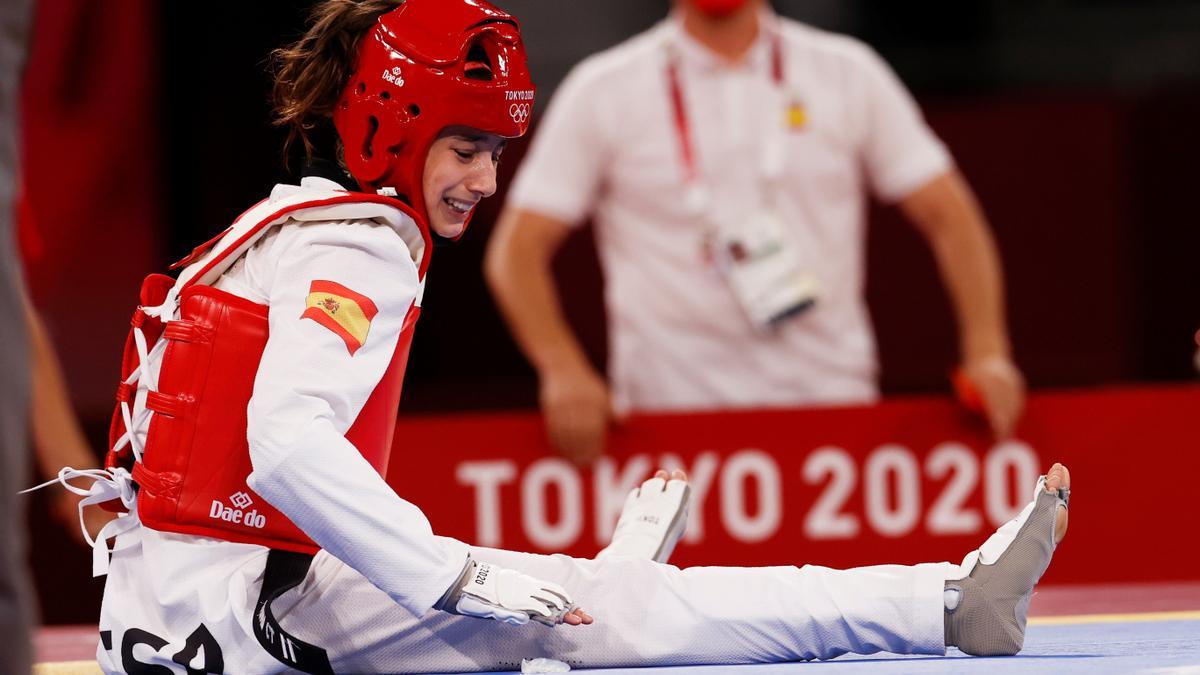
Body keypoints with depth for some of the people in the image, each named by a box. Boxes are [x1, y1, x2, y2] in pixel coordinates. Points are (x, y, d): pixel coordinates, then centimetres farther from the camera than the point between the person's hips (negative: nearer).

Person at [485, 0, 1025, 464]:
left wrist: (987, 351, -4)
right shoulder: (602, 90, 4)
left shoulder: (848, 73, 9)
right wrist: (563, 372, -15)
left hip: (832, 399, 2)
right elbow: (516, 252, 2)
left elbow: (948, 216, 11)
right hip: (672, 409, -2)